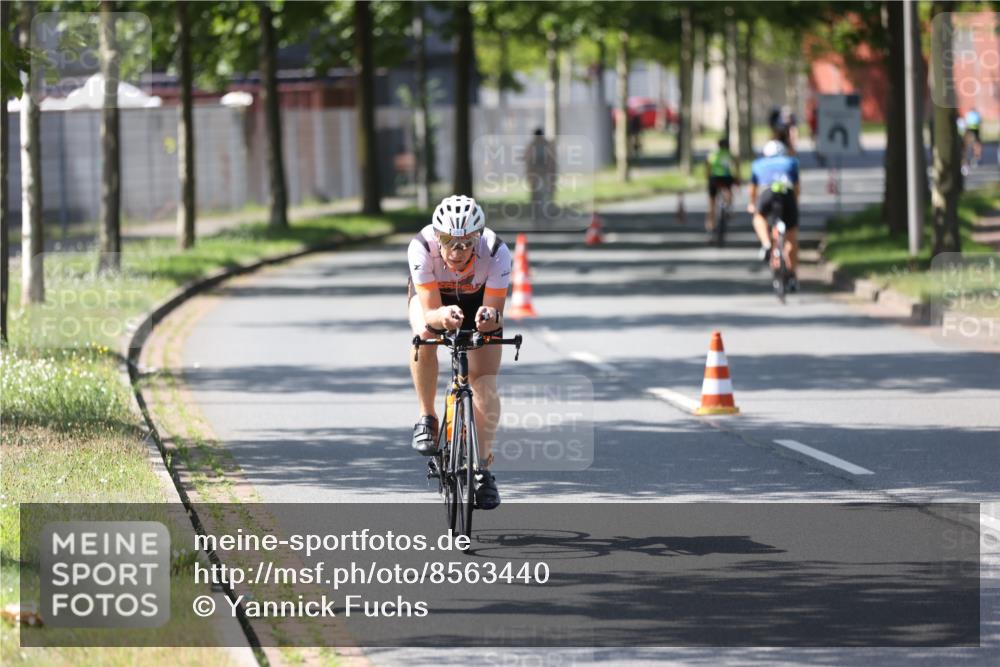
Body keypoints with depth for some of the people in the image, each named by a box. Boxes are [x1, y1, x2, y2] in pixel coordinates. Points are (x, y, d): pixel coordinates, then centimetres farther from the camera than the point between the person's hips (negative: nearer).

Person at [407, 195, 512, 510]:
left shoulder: (496, 252, -37)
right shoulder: (422, 248, -38)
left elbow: (496, 310, -33)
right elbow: (429, 311, -37)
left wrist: (490, 317, -56)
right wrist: (442, 316, -60)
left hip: (478, 300, 0)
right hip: (430, 295, 0)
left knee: (484, 386, -12)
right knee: (425, 334, -33)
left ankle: (483, 467, 4)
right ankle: (427, 418, -13)